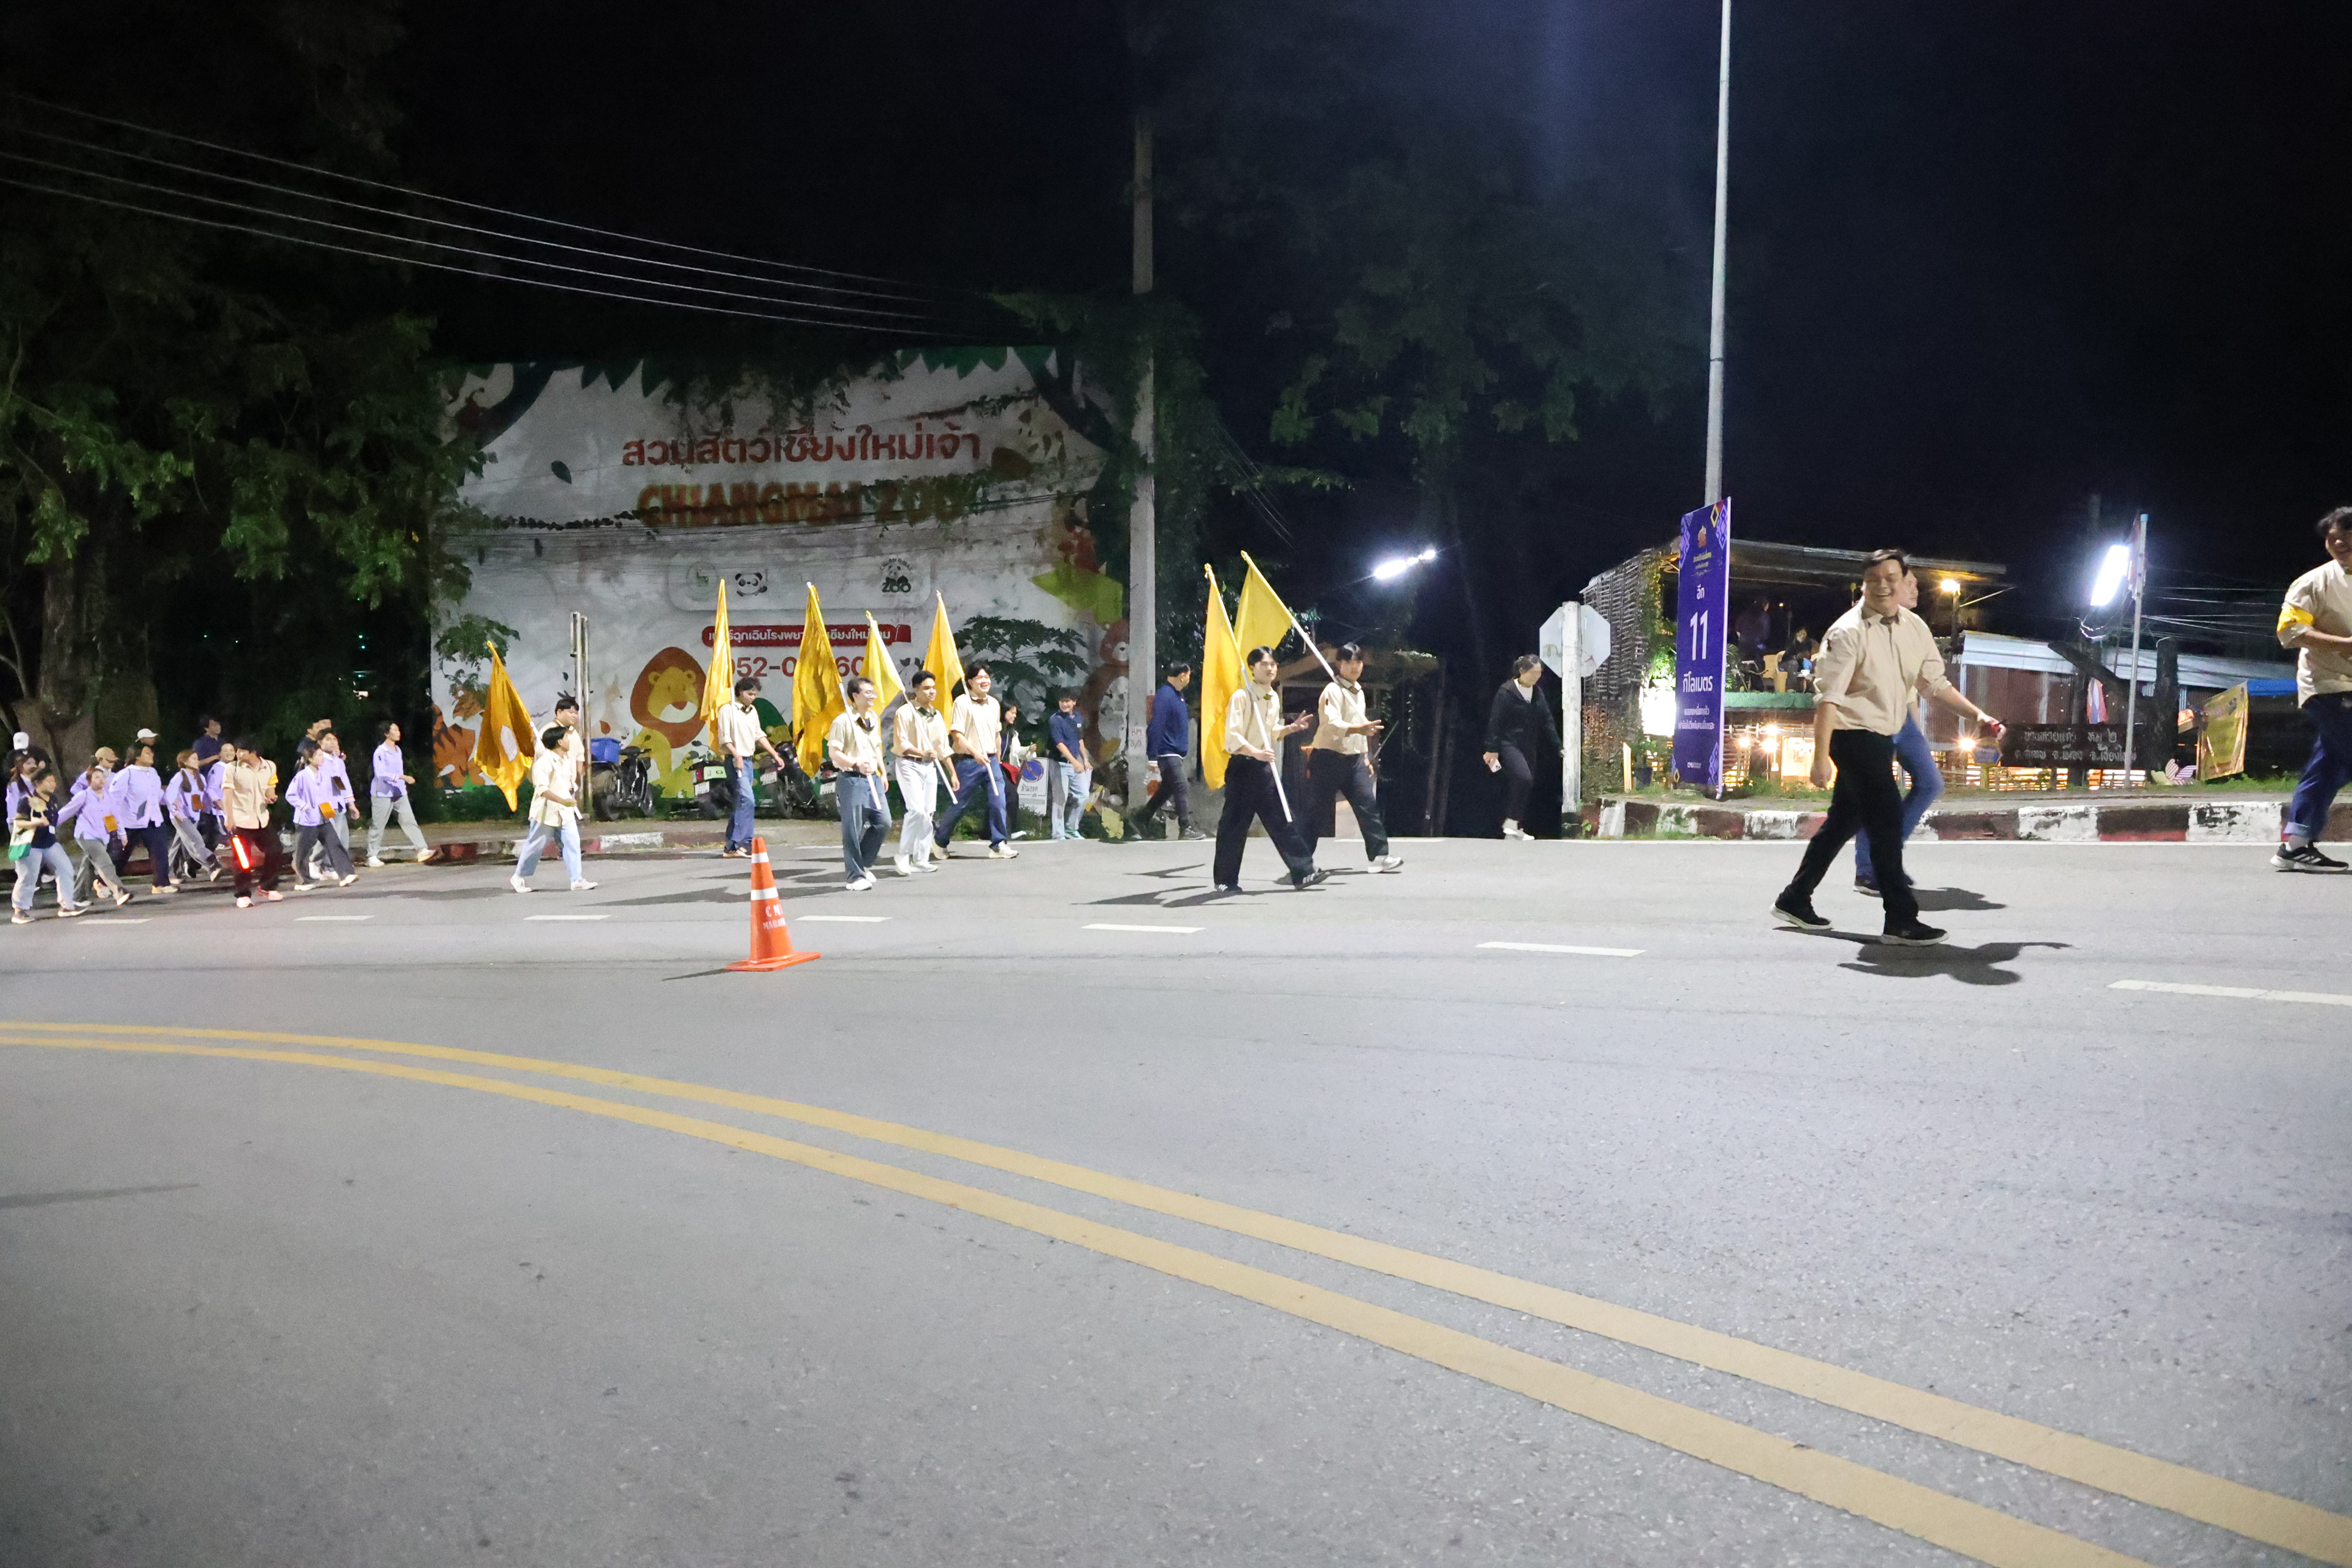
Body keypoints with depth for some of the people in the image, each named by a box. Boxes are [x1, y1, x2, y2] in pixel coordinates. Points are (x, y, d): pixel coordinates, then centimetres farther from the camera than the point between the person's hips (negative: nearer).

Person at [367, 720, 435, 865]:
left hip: (399, 793, 7)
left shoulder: (397, 750, 14)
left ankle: (422, 850, -12)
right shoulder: (380, 752, -12)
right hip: (383, 794, -7)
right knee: (378, 826, 2)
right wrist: (404, 777, -28)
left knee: (409, 820, -4)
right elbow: (382, 773, -22)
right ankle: (373, 856, 11)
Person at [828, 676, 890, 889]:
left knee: (884, 822, 2)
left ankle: (865, 863, 21)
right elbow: (833, 752, -13)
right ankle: (856, 876, 5)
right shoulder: (843, 721, -10)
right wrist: (856, 765, -24)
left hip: (873, 779, 7)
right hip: (851, 780, -7)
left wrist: (882, 772, 20)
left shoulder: (874, 719, 14)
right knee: (853, 830, -3)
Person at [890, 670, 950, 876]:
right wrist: (923, 753, -22)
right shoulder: (905, 712, -6)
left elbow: (943, 747, 18)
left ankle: (921, 859, 11)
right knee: (917, 810, -18)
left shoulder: (937, 715, 14)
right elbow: (900, 744, -11)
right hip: (910, 765, -6)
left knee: (928, 813, 4)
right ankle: (902, 856, -7)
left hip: (930, 767, 7)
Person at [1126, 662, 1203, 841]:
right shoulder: (1164, 696, -17)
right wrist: (1153, 757, -22)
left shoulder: (1177, 695, 14)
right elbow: (1156, 727, -20)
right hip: (1168, 753, -10)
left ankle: (1137, 822, 14)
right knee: (1181, 788, -5)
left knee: (1166, 791, 11)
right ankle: (1186, 828, 3)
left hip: (1175, 754, 10)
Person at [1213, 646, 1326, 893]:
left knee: (1282, 820, 4)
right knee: (1235, 825, 0)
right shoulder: (1242, 697, -12)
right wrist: (1256, 752, -32)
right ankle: (1226, 880, 10)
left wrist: (1291, 728, 8)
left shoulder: (1274, 698, 13)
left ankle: (1303, 872, 4)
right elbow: (1232, 736, -20)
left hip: (1265, 767, 7)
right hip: (1242, 767, -7)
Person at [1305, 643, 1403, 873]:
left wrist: (1366, 756, 23)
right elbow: (1331, 724, -28)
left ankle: (1379, 855, 0)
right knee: (1318, 811, -3)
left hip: (1354, 759, 8)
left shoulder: (1358, 691, 15)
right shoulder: (1333, 691, -13)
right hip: (1329, 758, -8)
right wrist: (1359, 729, -44)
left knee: (1368, 804, -1)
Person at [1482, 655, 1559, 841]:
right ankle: (1511, 823, -15)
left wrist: (1557, 746, 10)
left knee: (1524, 784, 5)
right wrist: (1492, 749, -13)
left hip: (1529, 746, 7)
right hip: (1509, 744, -7)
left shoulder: (1537, 694, 11)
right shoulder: (1506, 692, -8)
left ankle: (1512, 828, 14)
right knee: (1523, 778, -25)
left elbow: (1546, 721, 14)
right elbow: (1495, 722, -10)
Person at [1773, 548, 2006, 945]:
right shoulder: (1849, 632, -15)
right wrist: (1821, 756, -26)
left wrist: (1979, 715, 6)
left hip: (1882, 738, 8)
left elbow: (1936, 684, 15)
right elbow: (1829, 698, -20)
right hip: (1854, 735, -8)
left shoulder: (1915, 629, 7)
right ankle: (1901, 920, -7)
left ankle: (1794, 900, 25)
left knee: (1844, 821, 14)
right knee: (1887, 819, -12)